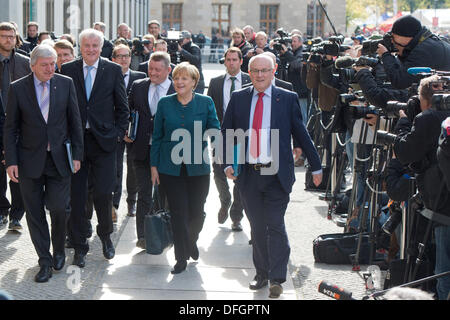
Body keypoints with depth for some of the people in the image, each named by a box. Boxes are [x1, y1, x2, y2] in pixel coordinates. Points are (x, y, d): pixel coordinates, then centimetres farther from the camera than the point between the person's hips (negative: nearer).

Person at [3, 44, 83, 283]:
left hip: (59, 158, 0)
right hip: (30, 161, 0)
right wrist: (11, 161, -5)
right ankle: (45, 261, 17)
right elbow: (10, 127, 1)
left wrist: (77, 154, 0)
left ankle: (58, 250, 25)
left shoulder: (65, 84, 1)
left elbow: (75, 121, 4)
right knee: (34, 213, 5)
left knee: (59, 208, -3)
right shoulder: (18, 88, -2)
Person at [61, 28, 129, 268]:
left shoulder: (113, 70, 3)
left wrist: (119, 133, -1)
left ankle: (105, 235, 23)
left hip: (103, 140, -1)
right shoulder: (68, 70, 4)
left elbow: (122, 106, 7)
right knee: (76, 195, 3)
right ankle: (80, 246, 15)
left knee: (103, 193, -4)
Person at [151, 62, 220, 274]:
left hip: (198, 167, 0)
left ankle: (191, 241, 37)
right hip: (171, 167, 0)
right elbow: (157, 136, 8)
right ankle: (182, 258, 13)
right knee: (178, 213, 0)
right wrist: (154, 165, 6)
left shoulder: (206, 103, 2)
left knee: (196, 212, 4)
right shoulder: (165, 103, 4)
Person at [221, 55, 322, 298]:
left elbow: (301, 134, 5)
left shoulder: (287, 99, 1)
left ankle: (277, 279, 3)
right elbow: (226, 133, 11)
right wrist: (227, 163, -1)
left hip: (277, 175, -3)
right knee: (257, 228, 11)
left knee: (275, 226, -5)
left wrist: (316, 167, 7)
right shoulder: (238, 98, 7)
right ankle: (261, 274, 23)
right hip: (248, 174, 3)